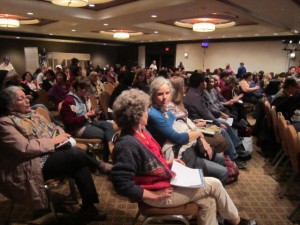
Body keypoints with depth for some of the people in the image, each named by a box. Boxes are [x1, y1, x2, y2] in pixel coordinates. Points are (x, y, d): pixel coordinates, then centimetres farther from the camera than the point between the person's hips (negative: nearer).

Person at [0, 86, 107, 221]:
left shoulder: (32, 114, 15)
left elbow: (53, 128, 17)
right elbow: (25, 148, -19)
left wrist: (60, 135, -5)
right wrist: (52, 141, -16)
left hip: (51, 152, 7)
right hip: (33, 165, -7)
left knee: (80, 165, -19)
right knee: (75, 154, -25)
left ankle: (88, 208, -11)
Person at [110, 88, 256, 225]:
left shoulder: (141, 132, 2)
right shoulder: (128, 145, -28)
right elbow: (122, 185, -28)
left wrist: (167, 163, 3)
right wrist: (154, 195, -20)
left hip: (166, 181, 9)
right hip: (161, 191, -8)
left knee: (208, 202, 5)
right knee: (214, 184, -2)